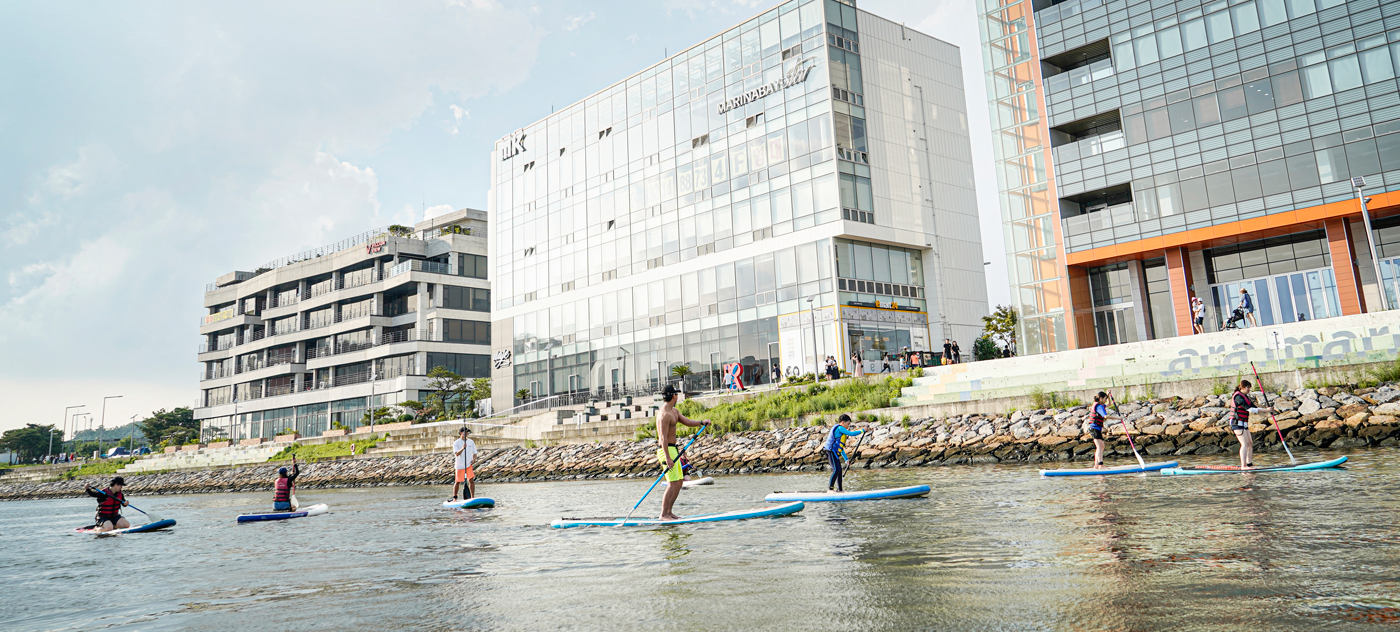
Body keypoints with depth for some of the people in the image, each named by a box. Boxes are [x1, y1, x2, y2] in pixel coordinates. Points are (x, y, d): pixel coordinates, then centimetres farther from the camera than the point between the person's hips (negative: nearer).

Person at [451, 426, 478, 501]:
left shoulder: (471, 442, 5)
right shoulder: (456, 443, -5)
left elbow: (474, 453, 10)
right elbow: (457, 454, -18)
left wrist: (474, 459, -11)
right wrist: (462, 448, -35)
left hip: (469, 465, 2)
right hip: (460, 466, -2)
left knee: (471, 480, -9)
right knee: (458, 482, 5)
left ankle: (472, 497, -3)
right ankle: (454, 498, 18)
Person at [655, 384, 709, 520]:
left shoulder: (674, 411, 15)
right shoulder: (665, 414, -17)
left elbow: (687, 421, 14)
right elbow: (663, 437, -22)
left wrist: (702, 422, -4)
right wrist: (667, 458, -27)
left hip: (673, 450, 10)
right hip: (667, 451, -10)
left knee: (679, 482, 12)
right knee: (673, 484, -11)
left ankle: (669, 511, 18)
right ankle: (663, 514, -5)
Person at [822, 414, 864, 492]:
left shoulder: (839, 429, 24)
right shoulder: (839, 428, -7)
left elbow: (840, 447, 28)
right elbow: (851, 434, -17)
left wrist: (846, 459, 30)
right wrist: (862, 431, -5)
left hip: (834, 453, 11)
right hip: (830, 451, -11)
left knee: (839, 470, 13)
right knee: (836, 470, -16)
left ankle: (839, 489, 20)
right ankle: (830, 489, -16)